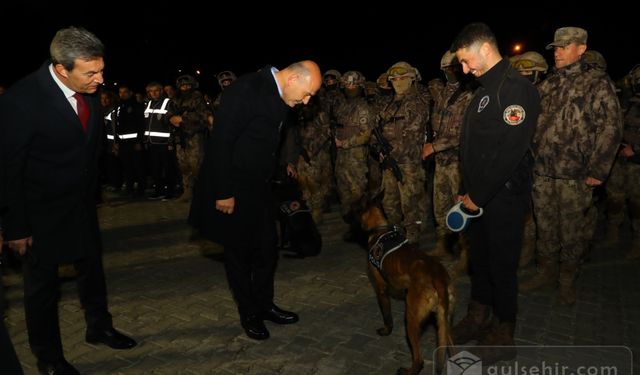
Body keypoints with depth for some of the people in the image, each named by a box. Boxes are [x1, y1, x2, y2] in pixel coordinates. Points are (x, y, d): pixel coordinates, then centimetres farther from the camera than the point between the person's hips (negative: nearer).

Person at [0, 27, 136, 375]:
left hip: (82, 203, 6)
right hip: (41, 212, -5)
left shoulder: (89, 91, -8)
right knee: (42, 284, 13)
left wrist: (92, 188, 12)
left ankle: (99, 327, 44)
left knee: (92, 268, 21)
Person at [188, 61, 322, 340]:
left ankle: (264, 304, 34)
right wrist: (223, 193, -21)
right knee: (239, 252, 8)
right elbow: (220, 143, -23)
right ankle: (249, 313, 26)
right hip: (234, 190, -7)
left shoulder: (280, 96, 3)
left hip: (260, 187, 8)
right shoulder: (245, 90, -22)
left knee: (267, 250, 14)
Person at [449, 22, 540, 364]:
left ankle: (503, 337, 20)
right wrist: (466, 191, 11)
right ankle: (478, 317, 34)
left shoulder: (516, 88, -15)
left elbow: (510, 151, -22)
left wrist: (479, 195, -17)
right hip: (477, 196, 8)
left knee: (501, 264, 4)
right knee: (478, 258, 17)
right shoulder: (484, 89, 14)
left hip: (503, 197, -8)